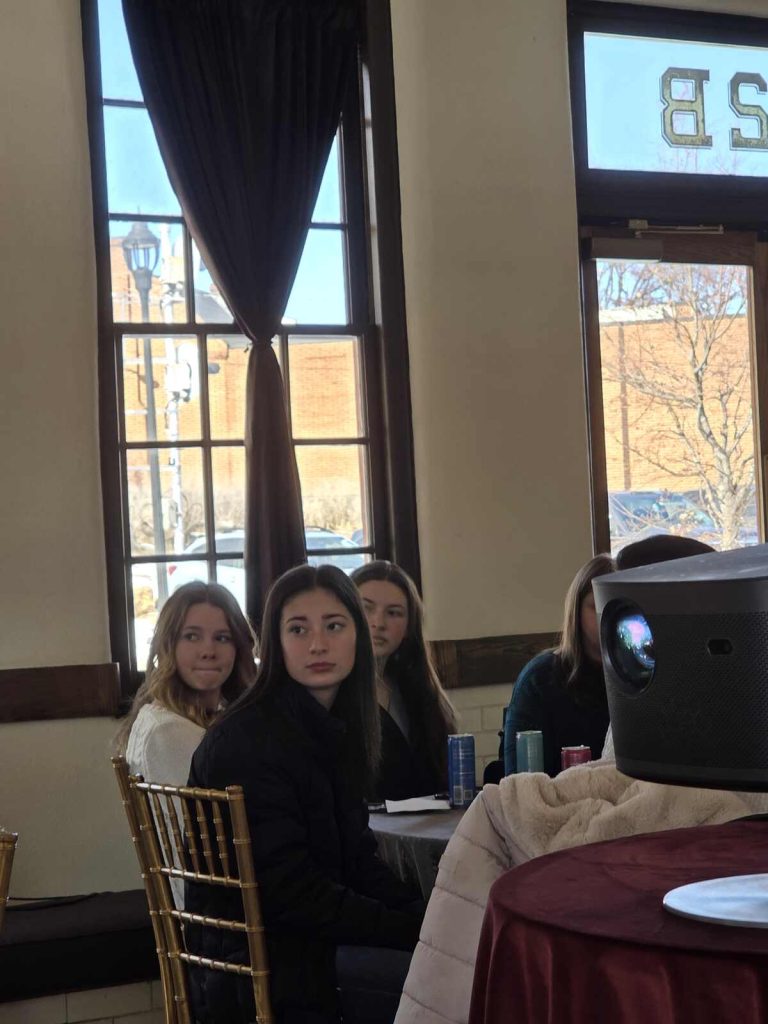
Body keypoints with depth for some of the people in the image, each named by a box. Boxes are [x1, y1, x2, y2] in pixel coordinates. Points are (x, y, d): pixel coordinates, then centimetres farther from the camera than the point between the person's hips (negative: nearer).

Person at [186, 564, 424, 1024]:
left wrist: (426, 914, -6)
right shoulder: (246, 742, -18)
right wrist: (414, 930, -20)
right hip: (260, 960, -8)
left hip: (317, 934, 8)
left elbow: (356, 857, 10)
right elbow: (290, 891, -20)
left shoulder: (336, 729, 9)